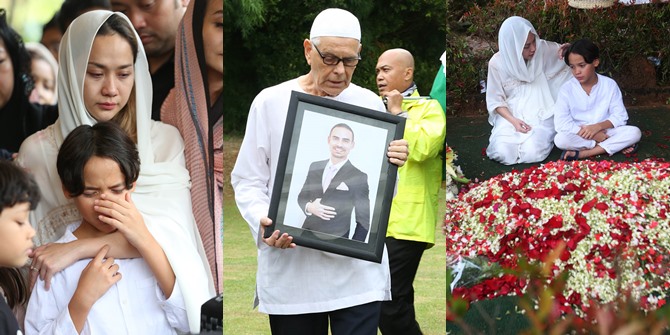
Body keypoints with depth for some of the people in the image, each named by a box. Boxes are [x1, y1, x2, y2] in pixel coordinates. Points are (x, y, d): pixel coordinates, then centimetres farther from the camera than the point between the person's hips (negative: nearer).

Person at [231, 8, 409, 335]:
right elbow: (248, 181, 4)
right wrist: (262, 222, -16)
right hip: (290, 270, -1)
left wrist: (392, 164, -11)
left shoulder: (370, 105, 7)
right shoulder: (270, 102, 2)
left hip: (358, 269, 1)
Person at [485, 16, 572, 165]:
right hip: (512, 116, 1)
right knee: (503, 154, -23)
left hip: (542, 115, -1)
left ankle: (544, 136, 10)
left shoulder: (545, 50, -11)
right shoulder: (497, 63, -10)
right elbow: (495, 100, -2)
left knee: (532, 153, -26)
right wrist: (513, 121, -19)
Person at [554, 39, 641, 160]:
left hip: (604, 132, 2)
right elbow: (561, 124, -16)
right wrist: (594, 136, -22)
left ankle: (582, 154, -27)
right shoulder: (567, 89, -8)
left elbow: (620, 116, -4)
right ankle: (617, 145, -23)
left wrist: (598, 127, -22)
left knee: (635, 132, -23)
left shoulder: (609, 85, -4)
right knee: (560, 139, -33)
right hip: (579, 135, -2)